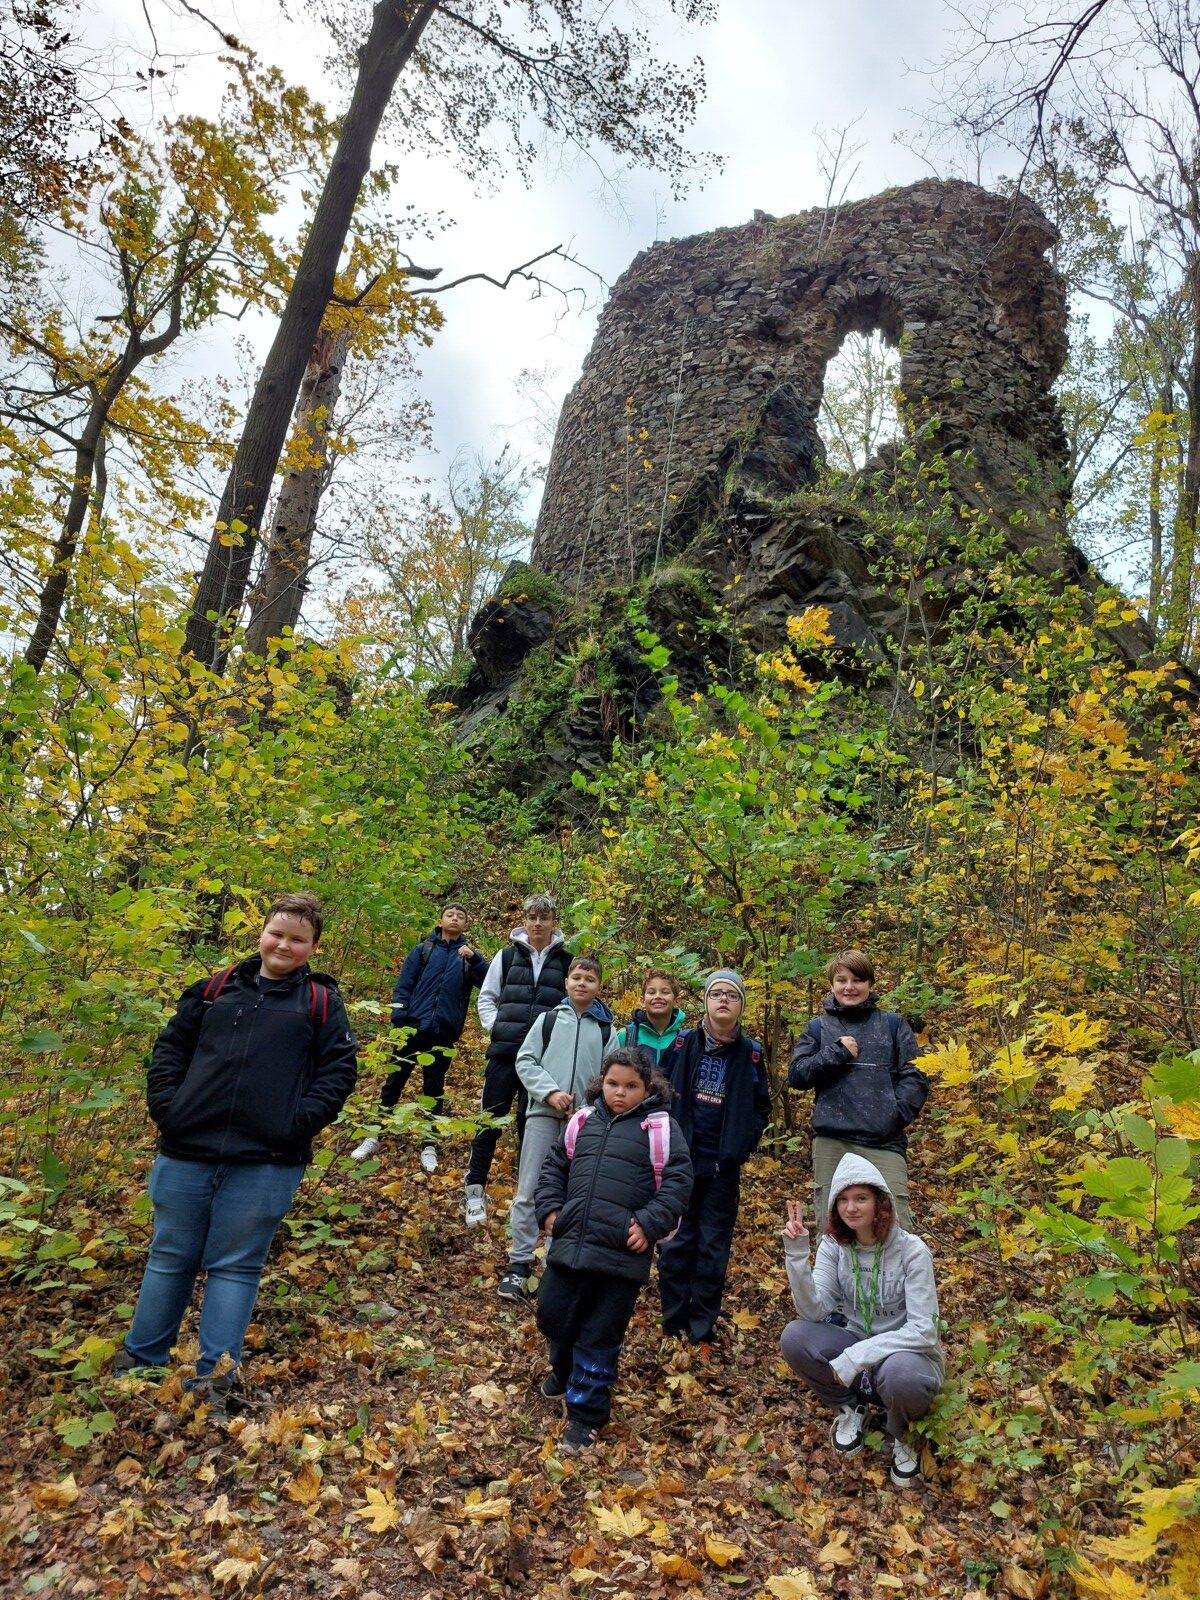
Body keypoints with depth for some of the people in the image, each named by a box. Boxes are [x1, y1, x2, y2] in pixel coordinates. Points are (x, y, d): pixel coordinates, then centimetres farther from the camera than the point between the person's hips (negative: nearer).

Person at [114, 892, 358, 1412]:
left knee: (235, 1267, 8)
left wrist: (300, 1121, -11)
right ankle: (140, 1361, 35)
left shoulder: (322, 1001, 3)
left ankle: (214, 1378, 20)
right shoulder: (214, 989, 9)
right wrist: (165, 1105, 0)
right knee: (170, 1259, 17)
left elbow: (339, 1069, -1)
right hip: (186, 1151, 3)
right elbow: (170, 1047, 13)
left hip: (266, 1163, -3)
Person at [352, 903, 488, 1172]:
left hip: (443, 1032, 0)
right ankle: (374, 1137, 19)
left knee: (434, 1088, 8)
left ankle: (429, 1146, 15)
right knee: (394, 1081, 7)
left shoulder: (468, 955, 6)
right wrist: (398, 1020, -9)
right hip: (412, 1027, 0)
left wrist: (474, 958, -23)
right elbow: (403, 986, 1)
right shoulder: (423, 950, 5)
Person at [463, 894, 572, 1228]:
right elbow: (486, 997, 11)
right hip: (505, 1052, 0)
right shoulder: (507, 955, 4)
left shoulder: (566, 961, 3)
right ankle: (475, 1190, 13)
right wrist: (495, 1027, -2)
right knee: (490, 1119, 2)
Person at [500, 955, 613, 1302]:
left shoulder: (606, 1029, 4)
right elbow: (525, 1060, 3)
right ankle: (519, 1265, 11)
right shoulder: (549, 1019, 5)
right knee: (529, 1191, 1)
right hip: (543, 1114, 0)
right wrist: (550, 1092, -10)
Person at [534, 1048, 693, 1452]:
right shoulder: (582, 1122, 8)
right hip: (569, 1243, 5)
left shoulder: (660, 1127, -4)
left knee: (600, 1336, 5)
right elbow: (554, 1167, 18)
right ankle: (564, 1371, 47)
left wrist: (649, 1225, -15)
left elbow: (677, 1180, -8)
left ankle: (585, 1414, 22)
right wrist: (549, 1208, 5)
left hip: (622, 1254, -4)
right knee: (553, 1315, 16)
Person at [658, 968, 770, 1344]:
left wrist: (741, 1146, -1)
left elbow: (761, 1108, 8)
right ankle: (673, 1322, 19)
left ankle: (702, 1327, 19)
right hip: (680, 1160, 0)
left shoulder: (750, 1053, -2)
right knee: (676, 1241, 6)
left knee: (713, 1246, 8)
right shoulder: (684, 1042, -4)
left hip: (723, 1166, 1)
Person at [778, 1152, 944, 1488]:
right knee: (794, 1337, -23)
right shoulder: (833, 1245, -8)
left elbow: (923, 1331, -24)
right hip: (855, 1350, 4)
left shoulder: (911, 1250, -19)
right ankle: (851, 1409, 6)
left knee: (901, 1373, -39)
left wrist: (857, 1356, -30)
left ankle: (902, 1435, -1)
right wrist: (796, 1254, -32)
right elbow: (814, 1313, -17)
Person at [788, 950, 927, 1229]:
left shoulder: (893, 1024, 12)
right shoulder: (818, 1028, 14)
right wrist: (836, 1053, -4)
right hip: (831, 1142, 1)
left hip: (884, 1143, -1)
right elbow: (796, 1075, 6)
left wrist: (896, 1114, -9)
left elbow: (916, 1076, 5)